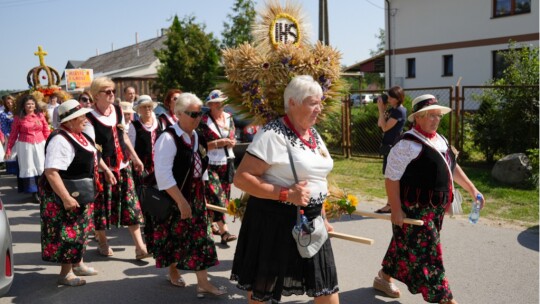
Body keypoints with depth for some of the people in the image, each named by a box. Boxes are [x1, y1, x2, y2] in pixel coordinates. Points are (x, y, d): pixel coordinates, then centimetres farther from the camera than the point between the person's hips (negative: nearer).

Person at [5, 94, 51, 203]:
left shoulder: (40, 115, 1)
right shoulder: (18, 118, -3)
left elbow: (46, 131, 5)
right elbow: (13, 135, 1)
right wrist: (9, 150, 0)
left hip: (40, 145, 2)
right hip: (25, 146, -1)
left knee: (42, 168, 6)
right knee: (29, 168, 4)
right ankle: (34, 193, 8)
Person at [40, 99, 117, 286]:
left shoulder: (78, 135, 5)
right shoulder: (60, 140, -26)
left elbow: (92, 154, 24)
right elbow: (51, 172, -33)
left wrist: (106, 170, 24)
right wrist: (66, 198, -33)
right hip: (67, 195, -10)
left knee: (80, 229, 20)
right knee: (68, 232, 1)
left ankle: (78, 264, 36)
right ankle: (65, 273, 16)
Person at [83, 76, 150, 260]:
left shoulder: (118, 110, 7)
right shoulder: (90, 117, -13)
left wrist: (135, 158, 18)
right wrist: (105, 169, -25)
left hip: (123, 165, 5)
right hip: (103, 167, -5)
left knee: (131, 205, 2)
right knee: (102, 206, 7)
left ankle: (140, 247, 3)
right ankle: (102, 242, 28)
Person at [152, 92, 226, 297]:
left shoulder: (197, 138, 6)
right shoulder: (169, 138, -19)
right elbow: (163, 174, -25)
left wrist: (199, 194, 15)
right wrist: (181, 201, -25)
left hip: (195, 196, 7)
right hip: (174, 199, -7)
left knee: (199, 237, 7)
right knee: (175, 236, 8)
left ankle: (203, 283, 16)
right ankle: (173, 271, 31)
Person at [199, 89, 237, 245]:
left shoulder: (229, 117, 10)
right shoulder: (204, 121, -9)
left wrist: (232, 142, -1)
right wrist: (218, 143, -20)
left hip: (226, 162, 7)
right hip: (210, 164, -6)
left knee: (224, 194, 11)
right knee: (217, 196, -12)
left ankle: (213, 224, 29)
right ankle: (224, 231, -14)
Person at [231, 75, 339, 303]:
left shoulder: (314, 134, 8)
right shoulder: (273, 135, -18)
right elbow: (241, 178, -22)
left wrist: (322, 217, 19)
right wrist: (286, 194, -25)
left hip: (310, 221, 7)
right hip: (275, 220, -7)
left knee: (325, 284, 13)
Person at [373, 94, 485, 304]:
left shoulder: (439, 140, 11)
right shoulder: (408, 144, -19)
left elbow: (452, 167, 23)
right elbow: (391, 178, -19)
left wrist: (471, 189, 19)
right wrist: (396, 210, -21)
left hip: (434, 209, 9)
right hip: (415, 210, -9)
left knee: (406, 247, 20)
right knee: (426, 253, 0)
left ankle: (384, 278, 37)